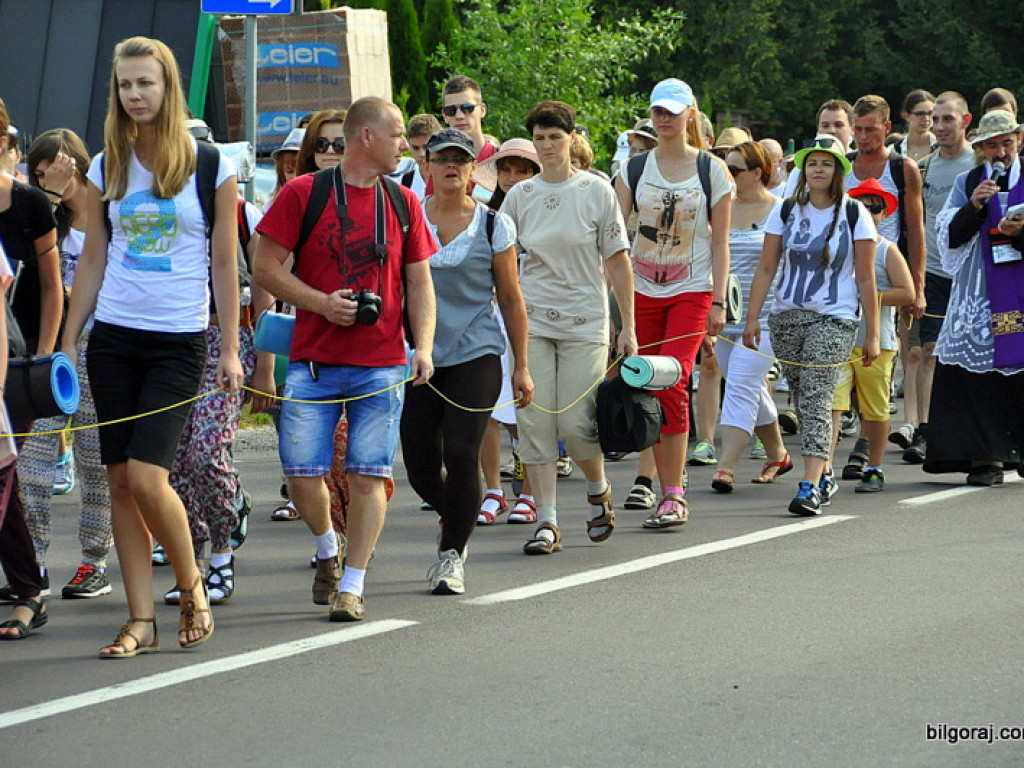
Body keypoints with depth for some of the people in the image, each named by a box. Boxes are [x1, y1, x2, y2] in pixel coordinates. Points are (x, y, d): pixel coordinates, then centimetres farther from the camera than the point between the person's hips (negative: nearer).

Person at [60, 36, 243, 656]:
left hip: (180, 341, -4)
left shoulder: (211, 167, -1)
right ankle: (142, 620, 7)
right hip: (113, 337, 4)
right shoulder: (107, 169, 8)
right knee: (120, 480, 1)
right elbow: (93, 262, 12)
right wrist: (68, 343, 9)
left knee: (146, 476, -13)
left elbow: (225, 263, 1)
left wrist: (231, 350, -1)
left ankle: (192, 585, 11)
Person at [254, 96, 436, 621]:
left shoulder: (403, 203, 10)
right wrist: (322, 303, -13)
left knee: (368, 474, -3)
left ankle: (351, 585, 6)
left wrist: (424, 346, -2)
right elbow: (266, 267, -1)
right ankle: (327, 551, 25)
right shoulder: (303, 193, -1)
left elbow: (419, 282, 12)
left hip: (382, 367, 2)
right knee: (302, 473, -4)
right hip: (313, 362, -2)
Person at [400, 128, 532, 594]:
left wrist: (521, 367, 5)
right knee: (419, 462, 2)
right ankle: (458, 518, 34)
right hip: (417, 357, 2)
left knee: (460, 454, -13)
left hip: (476, 354, -2)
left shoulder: (493, 226, 2)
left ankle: (453, 554, 3)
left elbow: (511, 298, 7)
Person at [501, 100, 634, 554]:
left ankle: (598, 490, 21)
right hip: (532, 322, 2)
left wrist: (628, 327, -1)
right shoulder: (519, 196, 6)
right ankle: (546, 521, 1)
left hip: (585, 321, -2)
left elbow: (617, 261, 2)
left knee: (576, 422, -8)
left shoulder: (596, 191, 1)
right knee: (535, 422, -4)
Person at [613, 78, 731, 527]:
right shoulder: (635, 168, 6)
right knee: (649, 390, 2)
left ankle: (674, 496, -15)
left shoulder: (711, 170, 1)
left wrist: (718, 301, -5)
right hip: (643, 290, 3)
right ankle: (668, 493, 11)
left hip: (692, 291, -3)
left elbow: (720, 241, 2)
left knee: (671, 382, -18)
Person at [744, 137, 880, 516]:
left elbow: (865, 279, 0)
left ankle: (810, 486, -21)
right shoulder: (786, 211, 6)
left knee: (816, 399, -15)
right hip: (786, 317, 4)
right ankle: (823, 474, 23)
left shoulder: (854, 214, -1)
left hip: (834, 319, -4)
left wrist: (872, 335, -1)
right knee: (804, 400, 8)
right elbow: (766, 268, 7)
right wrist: (752, 318, 0)